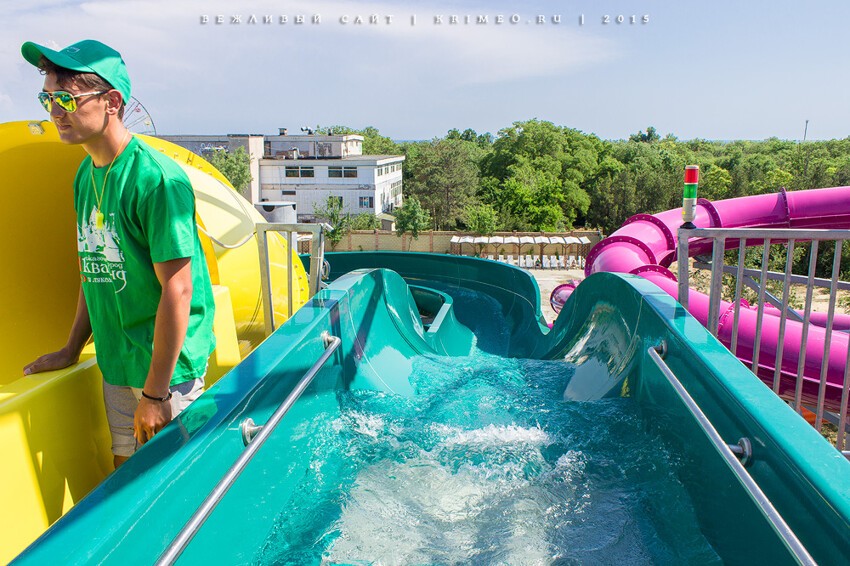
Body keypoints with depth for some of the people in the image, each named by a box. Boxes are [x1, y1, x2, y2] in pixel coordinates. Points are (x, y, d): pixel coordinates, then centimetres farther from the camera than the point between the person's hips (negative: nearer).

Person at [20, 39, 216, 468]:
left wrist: (154, 393, -19)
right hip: (116, 365, 7)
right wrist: (71, 350, 18)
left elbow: (177, 290, -22)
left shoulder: (156, 178, -20)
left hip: (167, 366, -7)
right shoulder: (85, 174, 6)